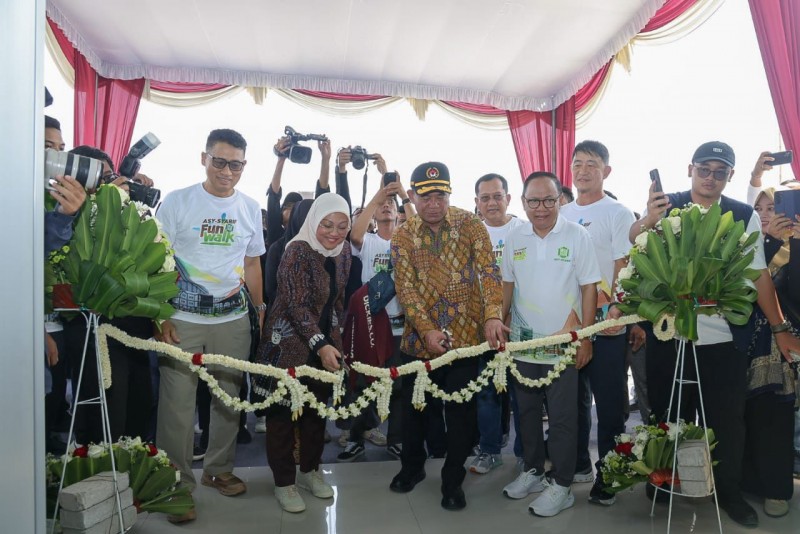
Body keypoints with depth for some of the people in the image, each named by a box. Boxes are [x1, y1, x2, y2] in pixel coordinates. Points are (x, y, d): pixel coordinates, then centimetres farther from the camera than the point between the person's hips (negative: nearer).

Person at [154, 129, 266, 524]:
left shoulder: (250, 208, 7)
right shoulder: (176, 202, -2)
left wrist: (261, 309, 10)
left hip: (233, 318, 3)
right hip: (182, 318, -3)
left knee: (229, 397, 10)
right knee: (178, 401, -1)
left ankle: (219, 469, 30)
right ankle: (178, 483, 17)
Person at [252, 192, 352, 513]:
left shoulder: (343, 251, 2)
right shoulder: (298, 251, -19)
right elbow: (296, 305, -25)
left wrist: (333, 337, 16)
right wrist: (320, 345, -31)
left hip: (324, 343, 6)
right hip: (289, 344, -6)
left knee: (317, 409, 15)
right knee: (283, 412, 5)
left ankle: (310, 471, 33)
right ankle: (284, 482, 20)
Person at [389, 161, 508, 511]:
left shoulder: (469, 224, -3)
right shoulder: (403, 236, 0)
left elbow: (488, 270, -11)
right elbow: (405, 287, -7)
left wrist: (493, 315, -27)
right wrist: (427, 329, -20)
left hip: (465, 335, -1)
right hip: (420, 337, 2)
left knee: (461, 410, 7)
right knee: (413, 405, 15)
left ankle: (452, 480, 28)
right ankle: (412, 466, 40)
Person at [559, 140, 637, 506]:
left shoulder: (618, 213, -2)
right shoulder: (562, 215, 11)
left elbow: (623, 268, -9)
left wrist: (615, 308, -22)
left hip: (606, 324, -5)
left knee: (609, 403, 3)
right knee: (575, 397, 16)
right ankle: (578, 463, 32)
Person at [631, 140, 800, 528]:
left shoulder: (745, 216, 2)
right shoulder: (665, 206, -1)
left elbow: (759, 274, 4)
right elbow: (630, 248, -15)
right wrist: (647, 222, -35)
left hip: (724, 338, 1)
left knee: (727, 419, 11)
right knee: (668, 416, 13)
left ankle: (729, 492, 31)